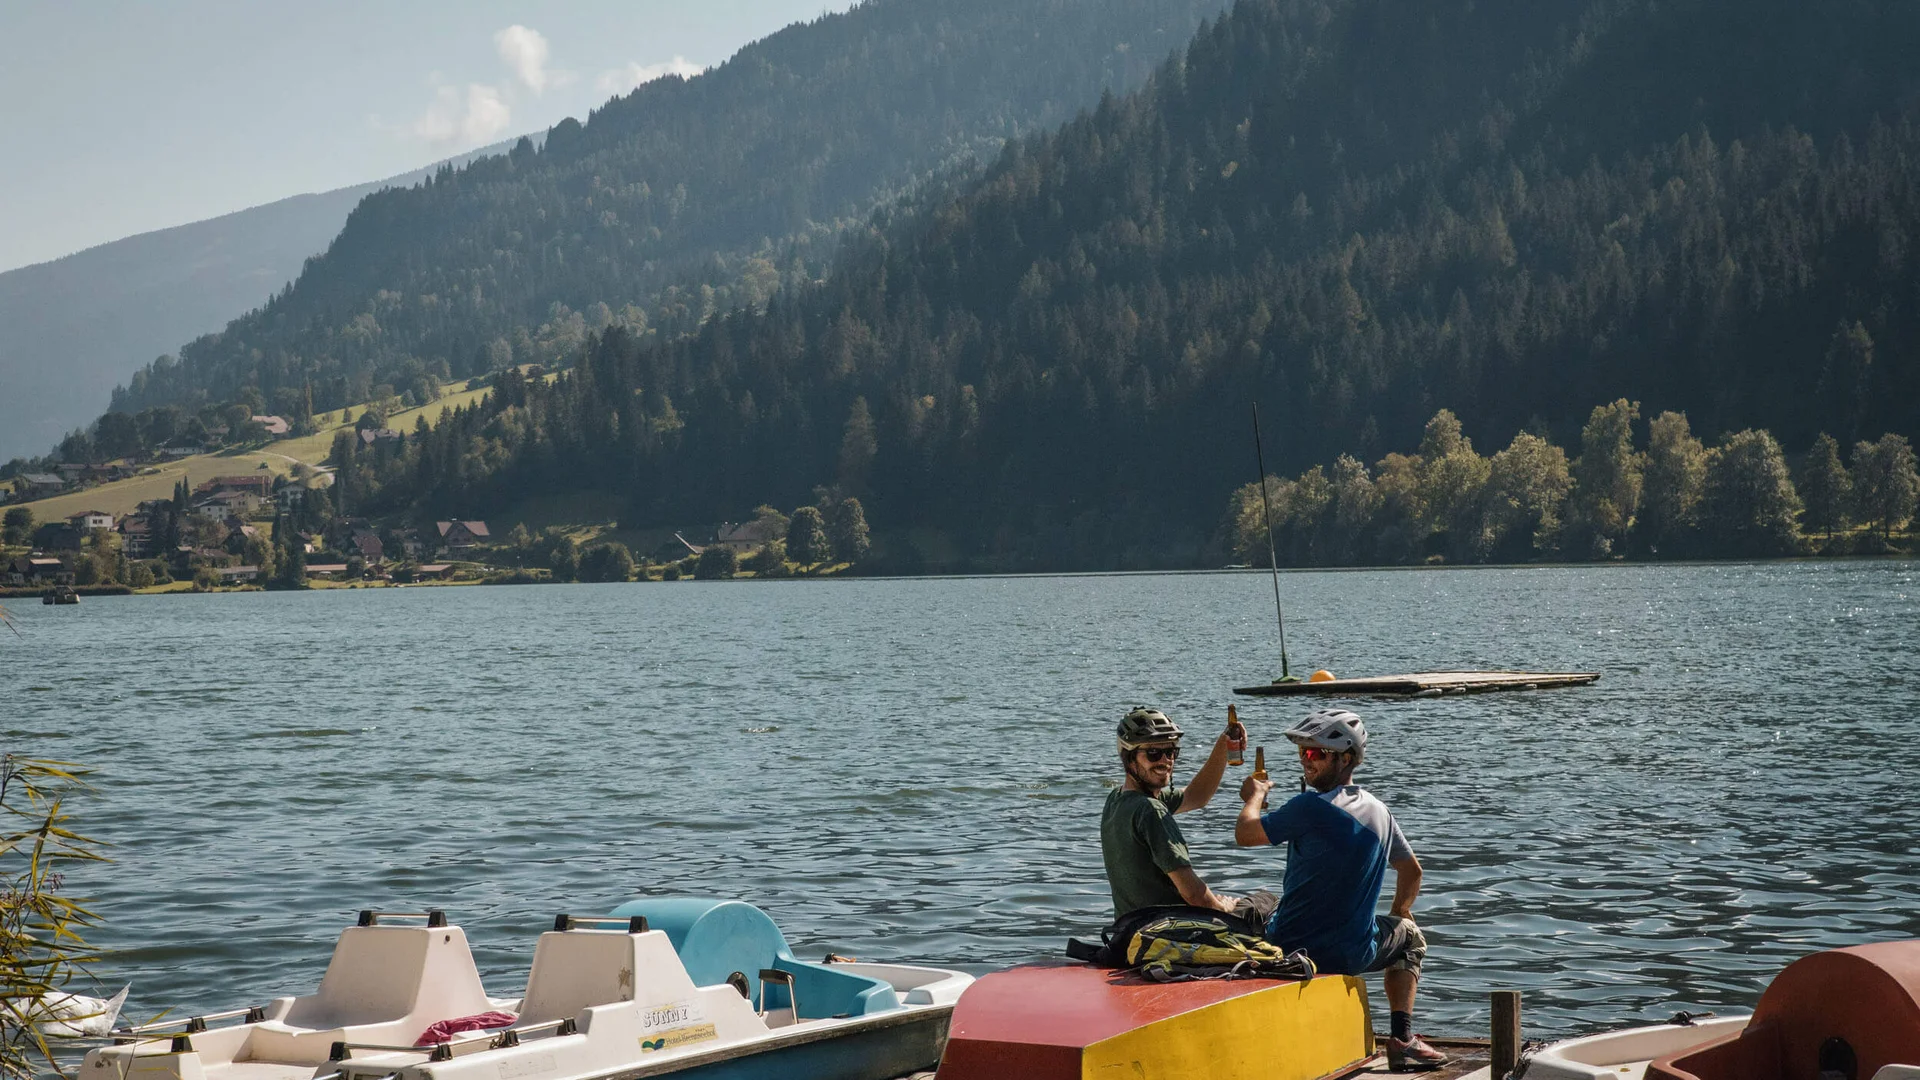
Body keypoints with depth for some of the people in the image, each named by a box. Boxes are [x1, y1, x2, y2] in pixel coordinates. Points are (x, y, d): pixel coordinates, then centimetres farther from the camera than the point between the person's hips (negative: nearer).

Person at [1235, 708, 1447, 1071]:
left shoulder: (1309, 807, -18)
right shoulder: (1380, 812, 3)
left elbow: (1244, 834, -10)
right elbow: (1412, 871, 18)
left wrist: (1254, 796, 10)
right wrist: (1400, 912, 36)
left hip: (1287, 949, -3)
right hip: (1351, 955, 3)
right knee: (1410, 936, 32)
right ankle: (1401, 1039, 15)